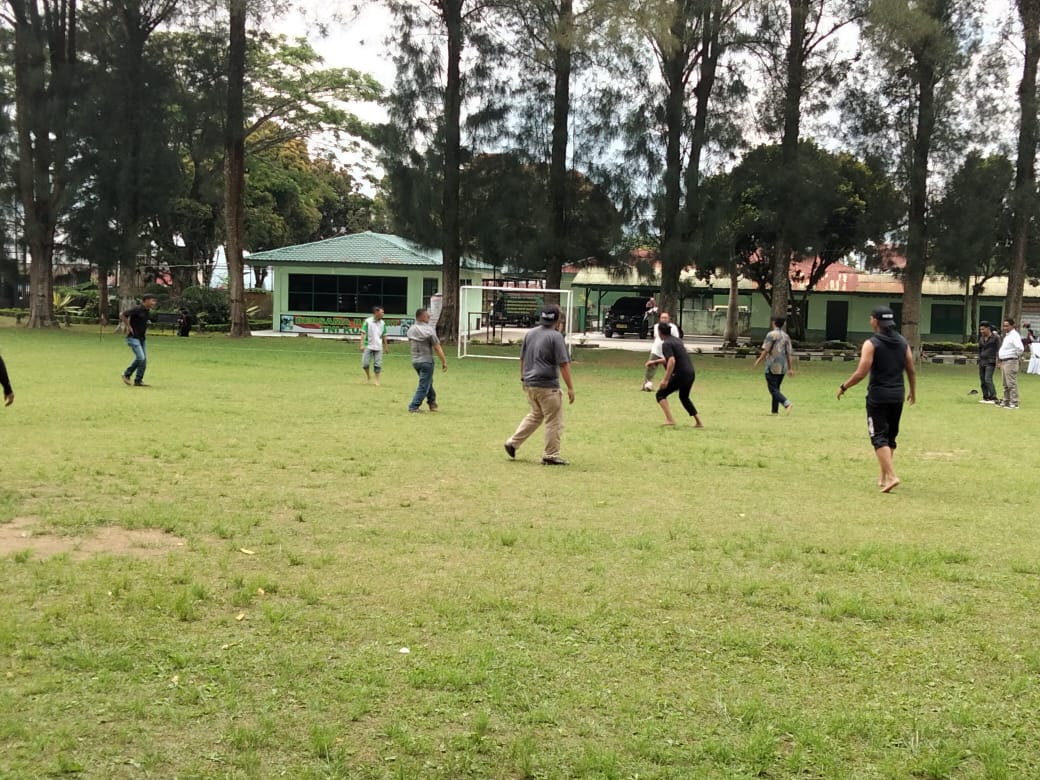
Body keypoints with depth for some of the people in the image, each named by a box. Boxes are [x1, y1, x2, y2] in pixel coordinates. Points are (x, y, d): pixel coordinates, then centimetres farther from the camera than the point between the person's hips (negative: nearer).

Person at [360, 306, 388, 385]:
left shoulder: (382, 323, 4)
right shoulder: (368, 321, -6)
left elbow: (384, 336, 12)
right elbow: (363, 333, -6)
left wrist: (385, 346, 13)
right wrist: (362, 345, -13)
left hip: (378, 347, 2)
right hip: (368, 346, -2)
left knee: (377, 365, 0)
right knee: (365, 363, -3)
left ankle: (377, 380, 11)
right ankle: (368, 376, 21)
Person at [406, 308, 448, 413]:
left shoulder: (411, 330, 4)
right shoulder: (429, 330, -16)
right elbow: (437, 348, -15)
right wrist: (444, 361, -9)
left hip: (415, 361, 7)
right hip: (426, 361, -7)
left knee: (428, 382, 23)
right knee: (424, 385, 1)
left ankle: (432, 403, 30)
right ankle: (414, 407, -3)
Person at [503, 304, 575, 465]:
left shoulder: (529, 333, 9)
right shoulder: (556, 336, -13)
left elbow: (522, 359, 16)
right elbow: (563, 364, -15)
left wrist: (523, 378, 27)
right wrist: (570, 387, -12)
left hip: (529, 384, 8)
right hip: (547, 385, -8)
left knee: (535, 415, 24)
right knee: (554, 421, 3)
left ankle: (512, 443, 21)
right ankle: (550, 455, 6)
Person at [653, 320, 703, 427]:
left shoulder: (666, 344, -11)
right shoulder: (676, 340, 18)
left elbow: (672, 361, -24)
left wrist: (665, 380, -24)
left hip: (680, 374, -9)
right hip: (691, 373, 9)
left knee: (661, 394, 2)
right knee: (684, 397, 28)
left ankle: (670, 420, -13)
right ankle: (699, 422, 26)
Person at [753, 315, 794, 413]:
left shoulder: (771, 334, -10)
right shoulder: (786, 336, 9)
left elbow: (766, 351, -12)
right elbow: (788, 354, 9)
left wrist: (759, 360, 3)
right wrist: (790, 369, 11)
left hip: (772, 367, -7)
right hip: (782, 368, 7)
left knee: (773, 389, -7)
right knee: (776, 388, 14)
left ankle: (787, 403, -27)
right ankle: (775, 411, 14)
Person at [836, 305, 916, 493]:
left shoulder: (871, 343, -11)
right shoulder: (903, 342, 7)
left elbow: (861, 373, -16)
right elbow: (911, 370, 10)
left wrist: (844, 387, -3)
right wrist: (913, 391, 24)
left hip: (878, 396, -6)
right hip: (897, 396, 6)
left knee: (879, 437, -4)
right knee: (890, 437, 15)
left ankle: (891, 476, -17)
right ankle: (883, 477, 22)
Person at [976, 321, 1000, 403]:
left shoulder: (995, 338, -5)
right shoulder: (981, 339, 15)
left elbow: (998, 350, -8)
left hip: (990, 362, -7)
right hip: (982, 362, 7)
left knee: (988, 379, -17)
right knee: (982, 380, 6)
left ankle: (993, 398, -17)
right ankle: (985, 398, 12)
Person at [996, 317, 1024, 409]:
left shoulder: (1014, 336, -15)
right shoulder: (1006, 336, 16)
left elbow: (1020, 348, -30)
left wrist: (1017, 355, -14)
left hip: (1010, 362, -10)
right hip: (1003, 362, 10)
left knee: (1011, 383, -9)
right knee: (1005, 384, 16)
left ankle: (1014, 403, -8)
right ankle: (1006, 401, 24)